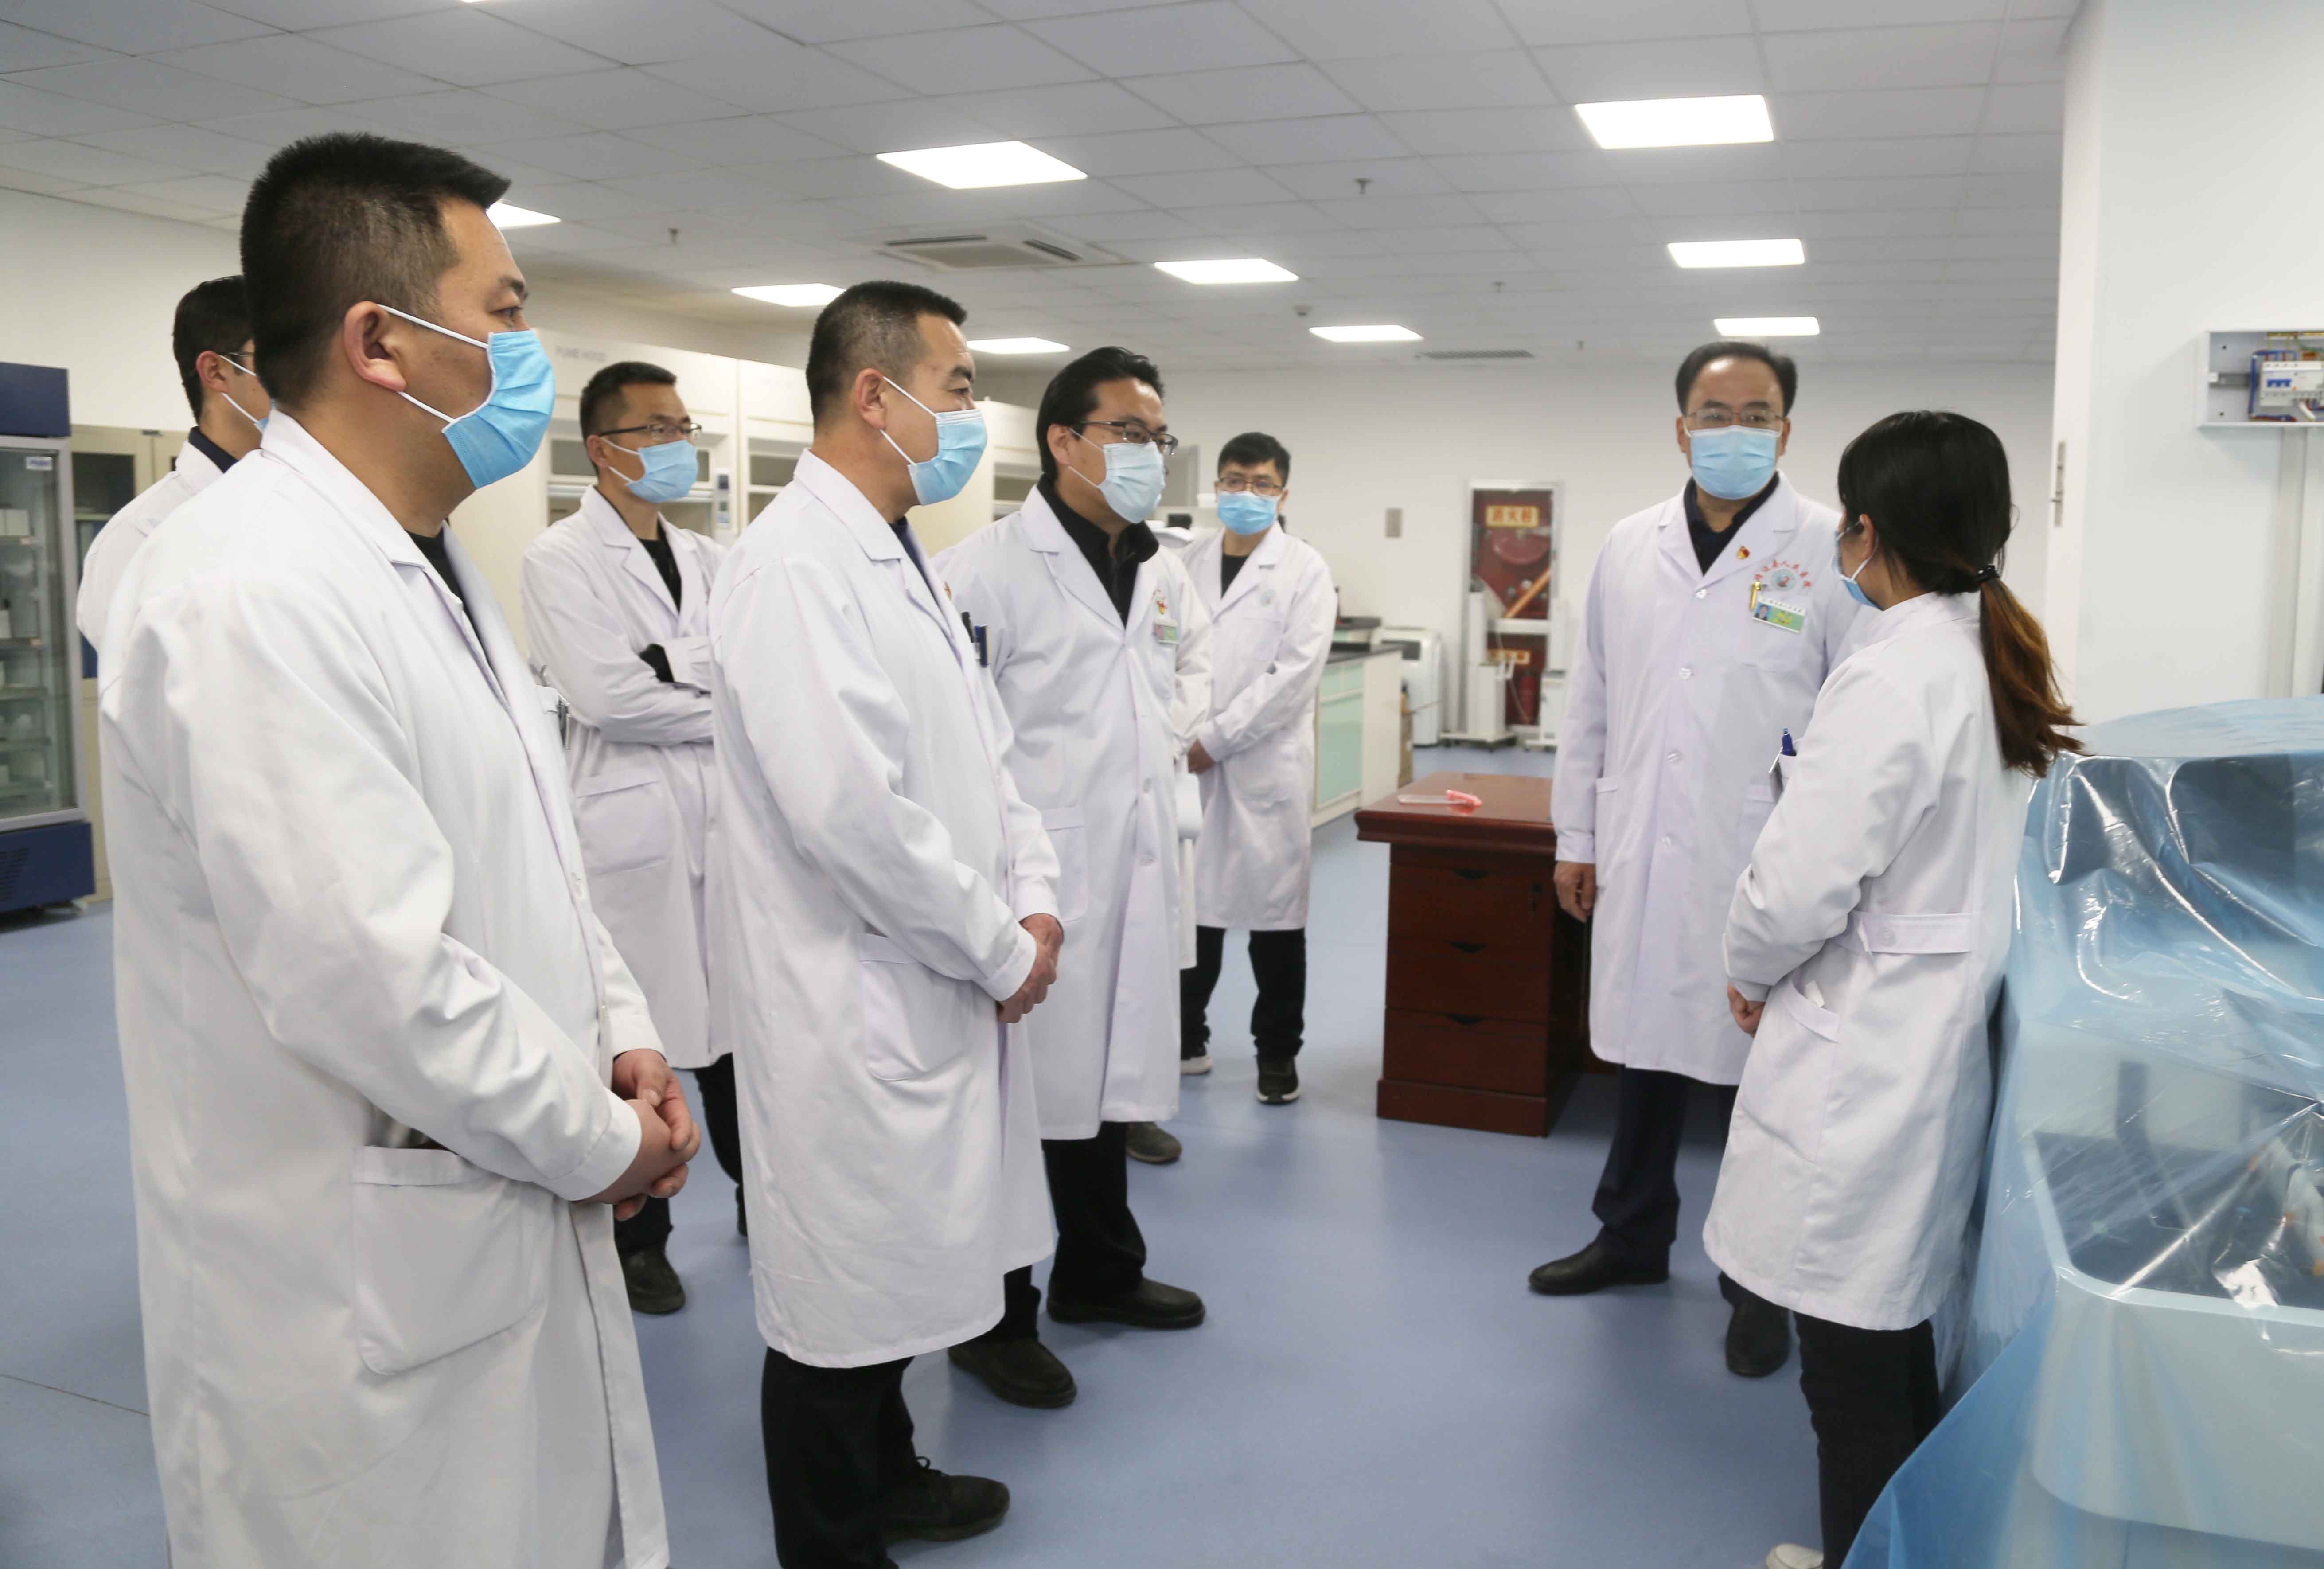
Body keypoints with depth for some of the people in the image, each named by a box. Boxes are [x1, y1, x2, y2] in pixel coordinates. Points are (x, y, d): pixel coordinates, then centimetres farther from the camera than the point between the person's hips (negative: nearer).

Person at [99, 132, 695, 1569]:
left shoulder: (430, 563, 10)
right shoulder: (253, 595, -23)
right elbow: (374, 975, -28)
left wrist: (622, 1034, 2)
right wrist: (603, 1141, -15)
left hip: (516, 1232, 9)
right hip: (363, 1299, -9)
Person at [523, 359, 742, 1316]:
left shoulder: (707, 559, 14)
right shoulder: (561, 560, -4)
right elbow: (604, 696, -16)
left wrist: (667, 662, -13)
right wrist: (727, 708, -7)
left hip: (726, 821, 5)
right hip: (630, 830, -5)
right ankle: (637, 1241, 22)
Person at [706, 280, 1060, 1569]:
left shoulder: (899, 557, 12)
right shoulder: (795, 563, -19)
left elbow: (978, 750, 15)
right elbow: (848, 807, -27)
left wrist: (1033, 895, 1)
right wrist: (999, 948, -16)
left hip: (931, 993, 9)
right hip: (849, 1004, -9)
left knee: (893, 1266, 24)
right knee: (841, 1295, 7)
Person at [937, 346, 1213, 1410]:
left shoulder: (1162, 576, 10)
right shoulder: (989, 569, -15)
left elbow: (1197, 655, 32)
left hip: (1134, 875, 8)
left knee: (1114, 1076, 20)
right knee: (1021, 1094, 3)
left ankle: (1100, 1273, 40)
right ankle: (995, 1323, 21)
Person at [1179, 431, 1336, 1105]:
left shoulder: (1304, 569, 0)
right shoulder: (1189, 563, 9)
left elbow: (1295, 672, -10)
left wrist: (1216, 739, -13)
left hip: (1266, 764, -3)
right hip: (1189, 764, 3)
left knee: (1273, 908, 4)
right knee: (1190, 901, 9)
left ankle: (1278, 1052, 17)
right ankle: (1186, 1039, 24)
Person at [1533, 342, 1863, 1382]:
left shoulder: (1830, 551, -5)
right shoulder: (1629, 547, 8)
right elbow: (1590, 700, 12)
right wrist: (1577, 837, 11)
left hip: (1765, 868, -3)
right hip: (1642, 858, 4)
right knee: (1645, 1051, 16)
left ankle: (1760, 1284, 26)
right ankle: (1633, 1238, 36)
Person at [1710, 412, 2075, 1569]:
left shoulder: (1891, 676, -21)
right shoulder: (2005, 665, 6)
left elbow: (1800, 885, -22)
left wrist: (1748, 974, -3)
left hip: (1863, 1055, -9)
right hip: (1953, 1033, 9)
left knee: (1854, 1357, 6)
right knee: (1896, 1332, 24)